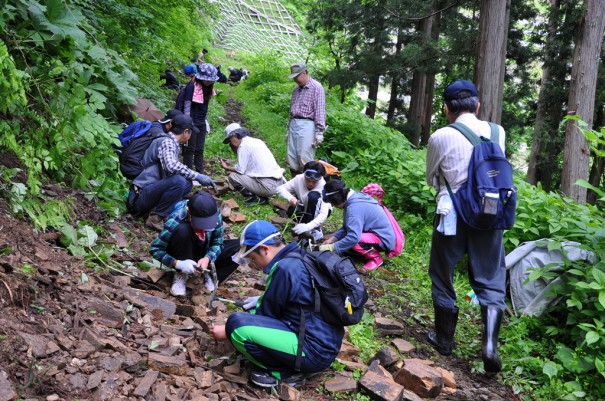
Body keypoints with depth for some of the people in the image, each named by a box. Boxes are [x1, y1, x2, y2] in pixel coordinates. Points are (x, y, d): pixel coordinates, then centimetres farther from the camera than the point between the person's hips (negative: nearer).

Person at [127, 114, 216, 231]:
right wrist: (197, 176, -21)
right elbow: (172, 165, -31)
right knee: (178, 181, -29)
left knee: (187, 183, 6)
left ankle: (157, 209, -3)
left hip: (150, 192, 10)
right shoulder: (167, 142, -12)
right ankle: (155, 218, -16)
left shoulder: (171, 142, 18)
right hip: (141, 195, -10)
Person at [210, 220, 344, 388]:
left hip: (315, 351, -10)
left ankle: (287, 371, -2)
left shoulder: (284, 269, -19)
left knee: (237, 324, -19)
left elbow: (267, 313, -8)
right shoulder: (300, 257, 8)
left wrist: (227, 331, 3)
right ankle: (296, 364, 11)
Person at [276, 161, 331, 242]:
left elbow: (324, 214, -35)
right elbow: (280, 188, -18)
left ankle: (315, 230, -24)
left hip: (318, 212, -2)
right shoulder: (299, 179, -21)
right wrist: (290, 197, -39)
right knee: (291, 210, -32)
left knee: (313, 196, -34)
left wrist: (307, 226, -49)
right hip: (305, 209, 3)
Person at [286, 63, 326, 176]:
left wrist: (319, 132, -16)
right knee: (291, 158, 4)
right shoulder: (296, 89, 19)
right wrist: (288, 128, 22)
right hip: (294, 124, 7)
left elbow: (320, 111, -11)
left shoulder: (316, 88, -5)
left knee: (305, 160, -11)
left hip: (307, 125, -7)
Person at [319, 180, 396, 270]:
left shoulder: (355, 207, -27)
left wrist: (331, 248, -26)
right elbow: (346, 227, 12)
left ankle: (375, 257, -8)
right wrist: (332, 239, 2)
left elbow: (353, 237, -35)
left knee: (348, 242, -30)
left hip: (383, 239, -10)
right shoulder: (354, 198, 2)